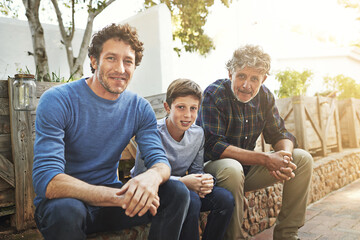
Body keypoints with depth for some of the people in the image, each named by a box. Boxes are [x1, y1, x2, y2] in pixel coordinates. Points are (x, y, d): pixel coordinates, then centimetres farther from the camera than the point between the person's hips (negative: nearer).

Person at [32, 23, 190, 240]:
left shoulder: (140, 108, -2)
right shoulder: (57, 101, -16)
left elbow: (160, 160, -7)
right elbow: (46, 180, -25)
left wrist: (153, 176, -35)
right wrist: (121, 197, -36)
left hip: (109, 198, 4)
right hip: (62, 202, -3)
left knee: (177, 192, -15)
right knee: (67, 210, -37)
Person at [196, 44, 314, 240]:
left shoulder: (264, 96, 0)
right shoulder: (214, 95, -19)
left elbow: (279, 134, 5)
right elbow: (213, 147, -26)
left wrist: (285, 154, -21)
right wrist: (265, 159, -30)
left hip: (248, 168, 6)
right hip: (212, 166, -6)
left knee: (303, 159, -4)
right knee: (232, 168, -39)